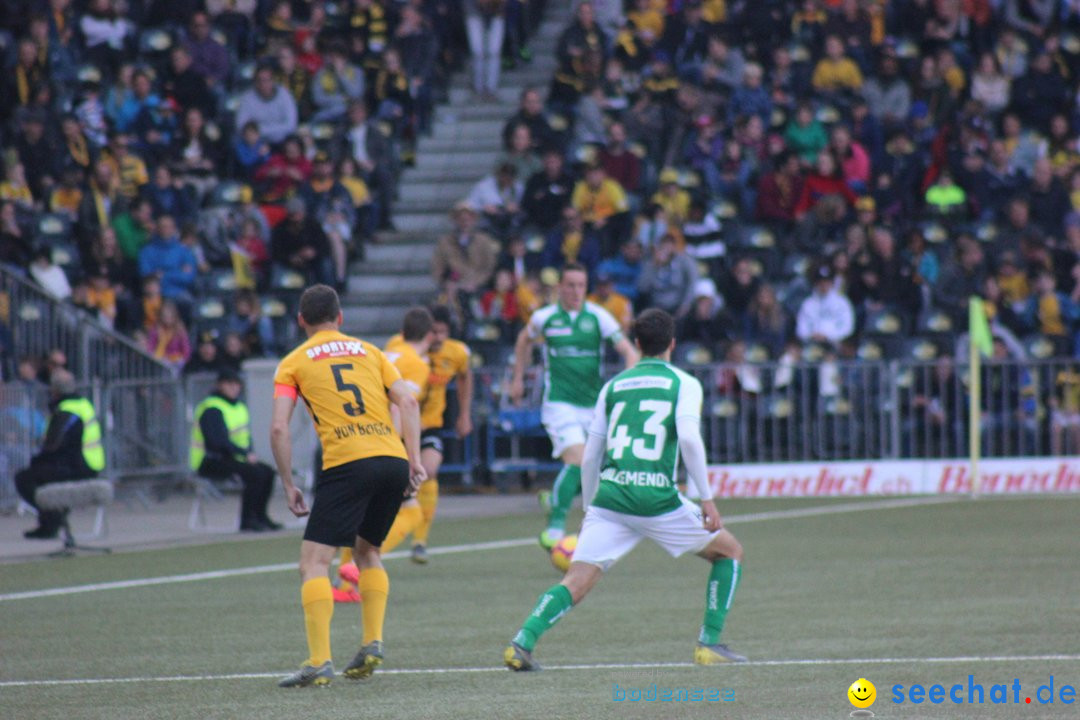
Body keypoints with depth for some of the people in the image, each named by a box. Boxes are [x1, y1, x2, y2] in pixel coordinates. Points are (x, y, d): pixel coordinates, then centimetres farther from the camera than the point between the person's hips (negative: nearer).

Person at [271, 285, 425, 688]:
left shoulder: (294, 363, 12)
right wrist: (414, 459, 9)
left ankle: (319, 662, -15)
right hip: (393, 459, 5)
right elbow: (408, 402, 10)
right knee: (367, 550, 25)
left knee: (314, 562, -3)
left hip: (346, 464, -5)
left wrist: (288, 486, 7)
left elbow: (279, 428, 1)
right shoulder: (368, 351, 22)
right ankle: (373, 643, 13)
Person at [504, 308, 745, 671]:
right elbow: (688, 437, -11)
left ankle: (522, 642, -23)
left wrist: (589, 508, 29)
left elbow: (591, 456, 18)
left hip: (609, 496, 3)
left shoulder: (613, 386, 18)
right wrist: (707, 498, -7)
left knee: (575, 583, 0)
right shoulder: (683, 383, 6)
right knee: (729, 552, 19)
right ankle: (709, 644, 14)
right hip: (658, 499, -3)